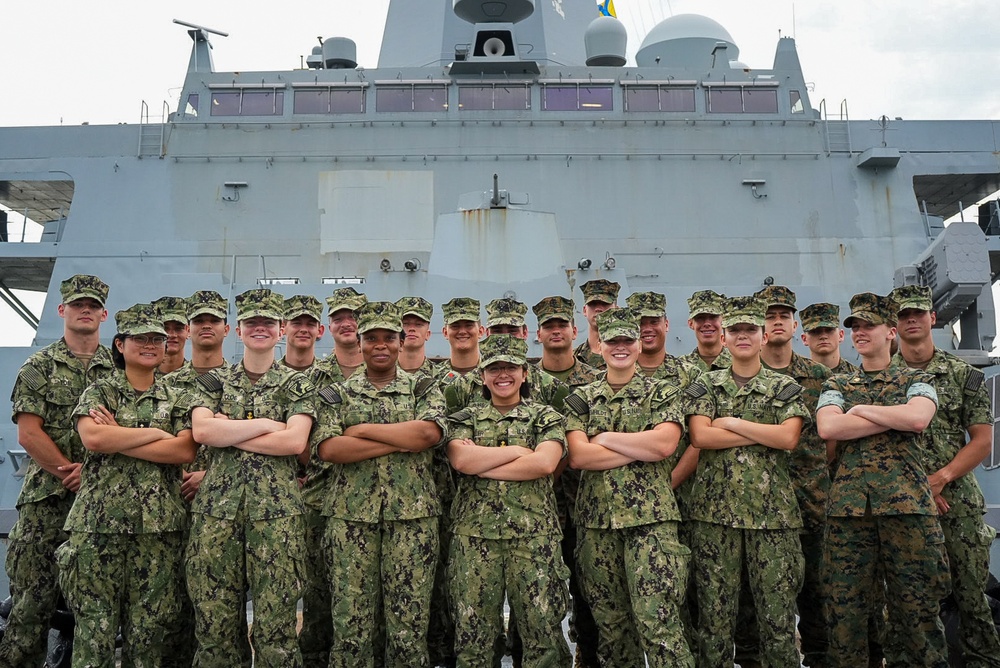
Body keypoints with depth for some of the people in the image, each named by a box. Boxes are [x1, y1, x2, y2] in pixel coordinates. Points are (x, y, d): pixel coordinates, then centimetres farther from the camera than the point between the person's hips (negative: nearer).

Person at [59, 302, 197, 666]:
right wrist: (157, 433, -7)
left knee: (147, 628, 5)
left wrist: (117, 439, -6)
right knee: (95, 626, 0)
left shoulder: (177, 399, 13)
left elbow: (185, 451, -4)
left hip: (160, 525, 2)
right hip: (99, 520, -1)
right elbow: (93, 438, -11)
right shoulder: (99, 392, 9)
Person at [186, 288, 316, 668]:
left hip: (277, 507, -2)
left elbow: (295, 441, -7)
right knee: (213, 622, 4)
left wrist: (228, 433, -5)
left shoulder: (296, 384, 9)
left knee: (275, 625, -1)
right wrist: (266, 424, -7)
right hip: (217, 505, 2)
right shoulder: (216, 381, 16)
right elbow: (201, 430, -3)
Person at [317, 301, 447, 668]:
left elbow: (429, 433, -13)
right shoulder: (339, 393, 9)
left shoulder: (424, 388, 8)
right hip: (350, 515, 1)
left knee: (409, 623, 4)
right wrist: (401, 441, -13)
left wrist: (362, 429, -9)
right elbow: (329, 448, -8)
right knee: (351, 623, 5)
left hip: (413, 514, 0)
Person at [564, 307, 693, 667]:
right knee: (610, 622, 12)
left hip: (651, 516, -3)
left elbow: (664, 443, -14)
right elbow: (578, 456, -5)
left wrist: (604, 438, -7)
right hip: (597, 518, 3)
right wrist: (641, 449, -9)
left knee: (657, 621, -8)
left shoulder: (663, 394, 5)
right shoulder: (581, 398, 10)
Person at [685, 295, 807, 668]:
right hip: (715, 510, 1)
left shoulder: (785, 387, 9)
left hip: (772, 510, 0)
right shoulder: (705, 385, 10)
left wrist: (731, 422, -7)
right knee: (715, 611, 5)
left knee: (778, 612, 3)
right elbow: (700, 436, -6)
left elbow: (789, 438, -7)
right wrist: (764, 433, -7)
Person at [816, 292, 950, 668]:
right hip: (848, 505, 2)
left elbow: (918, 418, -10)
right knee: (845, 608, 3)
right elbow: (827, 428, -5)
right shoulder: (836, 386, 16)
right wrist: (896, 418, -4)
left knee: (916, 608, 2)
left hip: (908, 504, -1)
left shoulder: (916, 380, 13)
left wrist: (859, 410, -1)